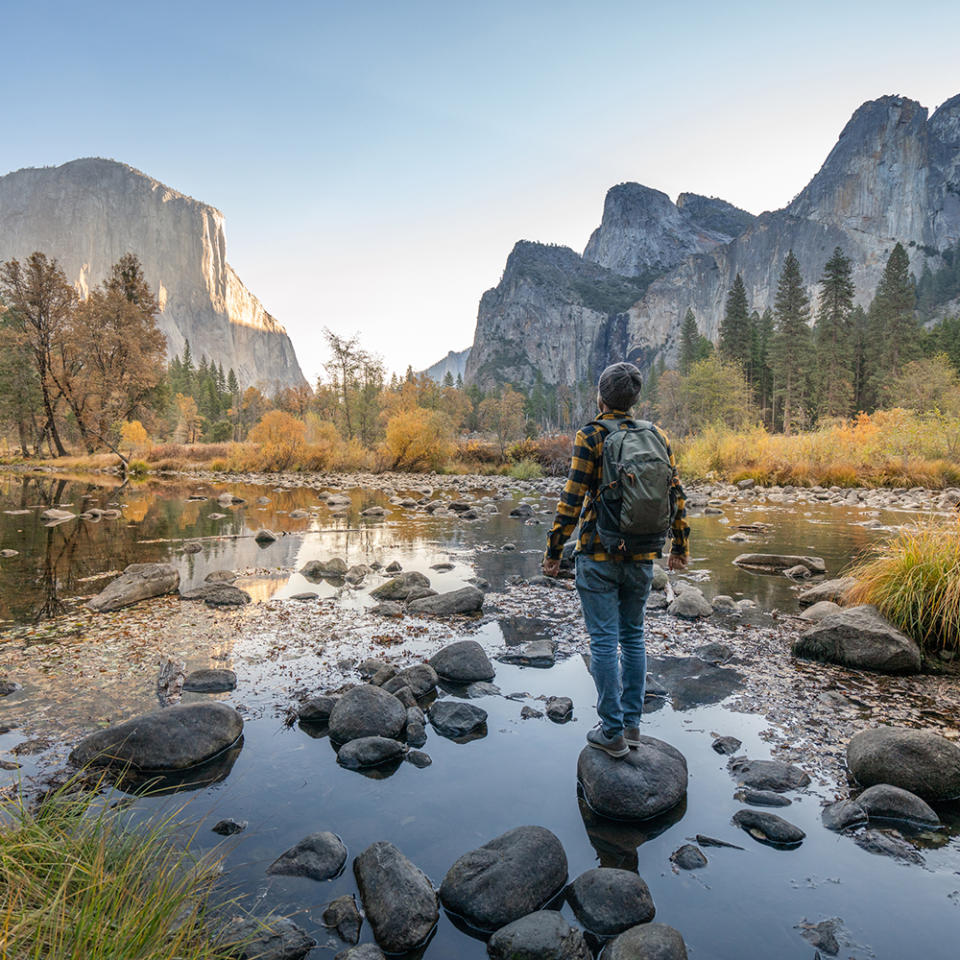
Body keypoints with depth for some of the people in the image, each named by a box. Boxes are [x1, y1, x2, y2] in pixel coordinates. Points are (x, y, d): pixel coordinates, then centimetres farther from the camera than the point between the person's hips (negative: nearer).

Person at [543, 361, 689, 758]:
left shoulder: (591, 436, -8)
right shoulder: (656, 435, 7)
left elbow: (572, 498, -12)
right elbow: (676, 494, 8)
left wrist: (553, 550, -6)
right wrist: (680, 546, 18)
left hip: (599, 554, -5)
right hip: (642, 555, 5)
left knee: (604, 640, 2)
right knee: (633, 636, 16)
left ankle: (612, 733, 9)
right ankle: (632, 723, 24)